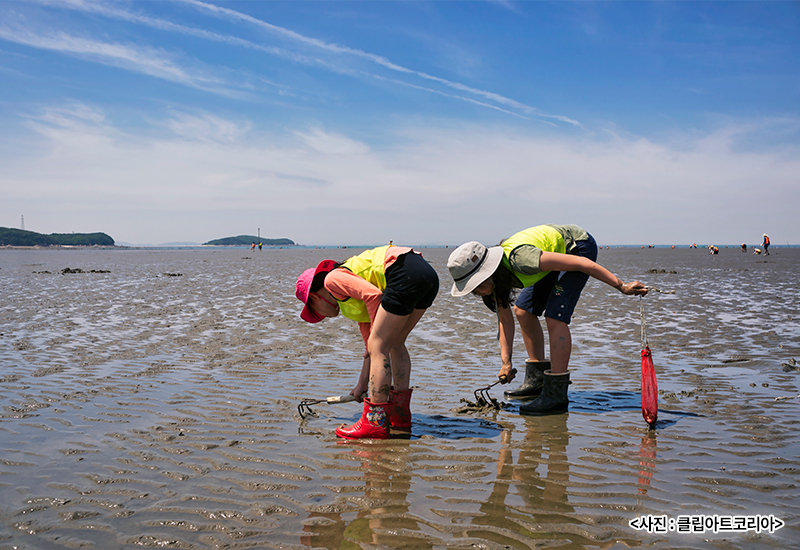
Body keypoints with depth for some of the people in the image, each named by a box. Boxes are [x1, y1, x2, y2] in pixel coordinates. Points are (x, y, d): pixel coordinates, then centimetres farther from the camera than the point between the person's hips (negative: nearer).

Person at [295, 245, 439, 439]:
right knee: (395, 344, 22)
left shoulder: (332, 279, 7)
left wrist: (376, 333, 1)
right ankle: (400, 415, 27)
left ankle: (375, 423, -1)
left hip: (406, 274, -10)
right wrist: (362, 385, 42)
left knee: (378, 346, -3)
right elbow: (369, 343, 34)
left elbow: (373, 294, -10)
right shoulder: (352, 302, 30)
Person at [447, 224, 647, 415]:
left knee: (555, 317, -20)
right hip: (558, 252, 9)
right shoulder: (493, 276, -11)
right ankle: (536, 380, 19)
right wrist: (506, 362, -5)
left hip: (579, 248, -9)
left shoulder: (518, 258, -37)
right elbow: (505, 319, 1)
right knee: (523, 311, 9)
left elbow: (581, 263, -32)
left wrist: (621, 286, -26)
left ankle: (556, 395, -16)